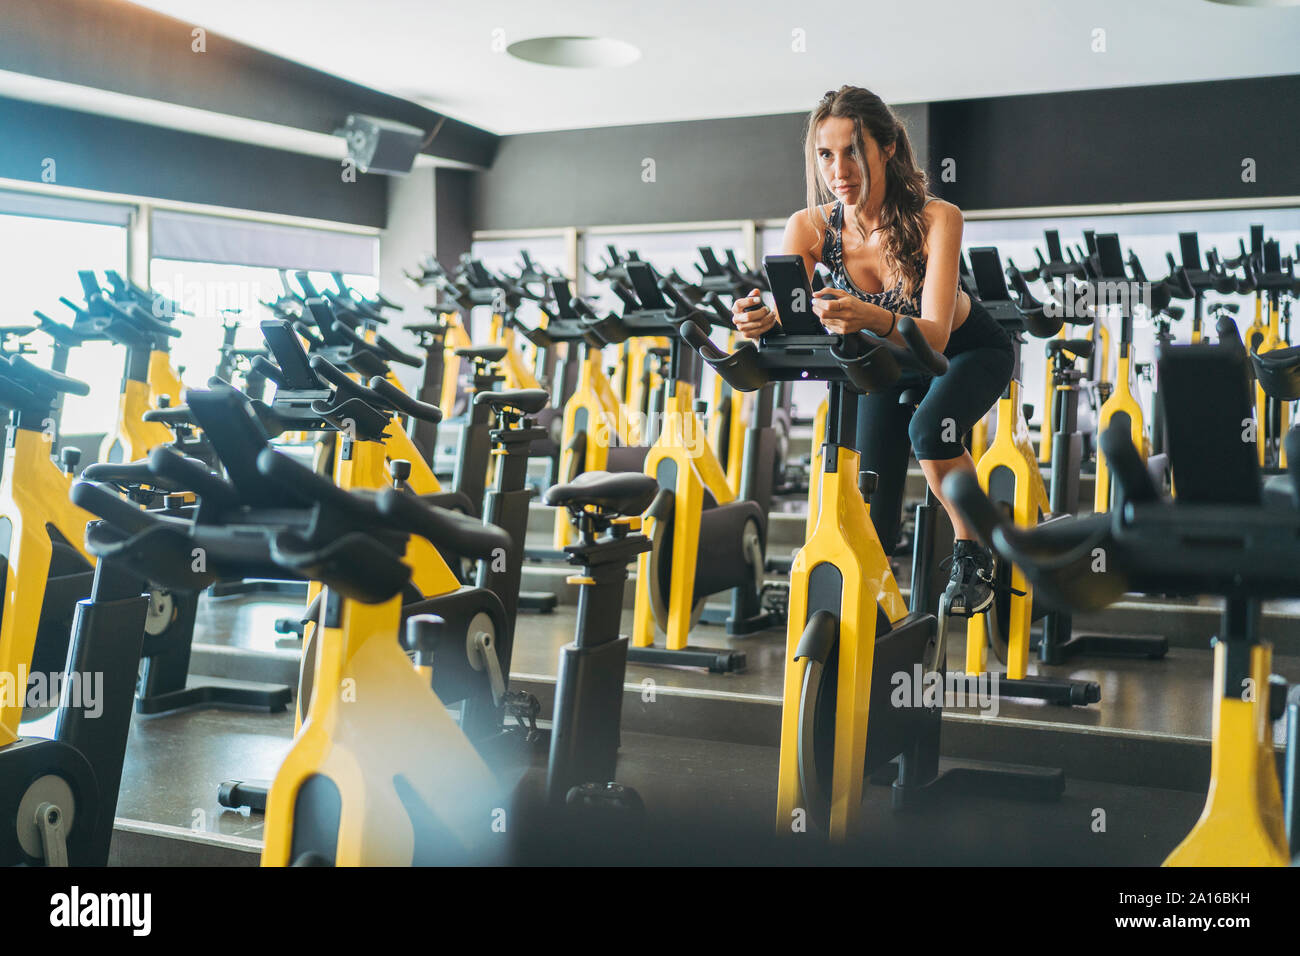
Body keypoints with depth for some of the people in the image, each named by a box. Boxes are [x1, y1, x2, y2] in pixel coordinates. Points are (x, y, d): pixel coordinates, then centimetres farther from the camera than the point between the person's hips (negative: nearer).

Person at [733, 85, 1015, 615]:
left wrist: (872, 319, -64)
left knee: (929, 428, -34)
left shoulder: (936, 219, -35)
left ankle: (973, 553, -11)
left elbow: (934, 337, -44)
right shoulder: (809, 228, -26)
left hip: (970, 351, -3)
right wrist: (761, 322, -55)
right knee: (870, 521, -4)